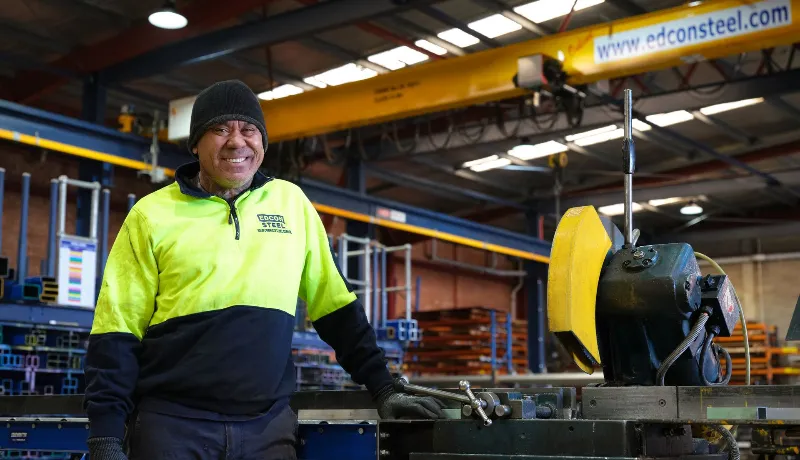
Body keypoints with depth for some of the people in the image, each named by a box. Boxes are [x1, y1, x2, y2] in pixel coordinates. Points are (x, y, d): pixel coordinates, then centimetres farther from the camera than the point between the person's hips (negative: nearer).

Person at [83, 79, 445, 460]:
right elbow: (116, 331, -1)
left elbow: (335, 305, 13)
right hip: (173, 422, -2)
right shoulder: (152, 214, 1)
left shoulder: (290, 202, 8)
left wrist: (382, 388, 9)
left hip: (268, 425, 2)